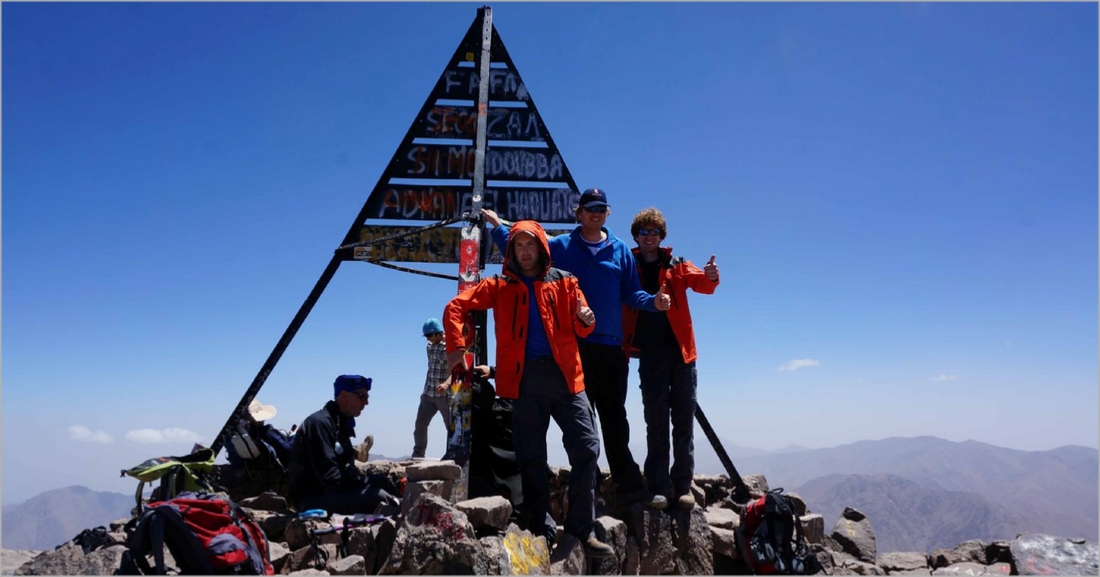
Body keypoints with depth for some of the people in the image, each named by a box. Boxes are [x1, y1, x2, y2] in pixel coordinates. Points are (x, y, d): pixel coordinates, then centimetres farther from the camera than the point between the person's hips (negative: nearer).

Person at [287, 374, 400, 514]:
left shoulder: (342, 423, 15)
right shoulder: (320, 423, -16)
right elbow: (328, 476, -23)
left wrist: (369, 482, -5)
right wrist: (369, 483, -19)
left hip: (330, 492, 10)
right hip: (312, 498, -10)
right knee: (378, 496, -26)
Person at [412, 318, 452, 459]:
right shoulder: (430, 346, 12)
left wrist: (446, 383, -44)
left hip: (445, 395, -7)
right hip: (428, 393, 7)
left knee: (452, 427, -1)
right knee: (420, 424, 4)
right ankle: (417, 455, 13)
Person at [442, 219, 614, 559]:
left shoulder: (564, 282, 12)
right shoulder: (500, 286, 10)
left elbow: (580, 330, 9)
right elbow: (455, 307, 6)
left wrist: (585, 320, -14)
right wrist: (457, 346, -7)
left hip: (565, 374, 1)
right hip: (525, 377, 0)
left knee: (587, 448, -6)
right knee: (531, 456, 4)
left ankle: (583, 530, 5)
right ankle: (542, 530, 14)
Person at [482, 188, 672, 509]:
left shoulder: (621, 251, 12)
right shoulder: (561, 246, 7)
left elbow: (631, 293, 10)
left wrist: (653, 302, -8)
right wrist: (497, 226, 4)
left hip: (612, 346, 2)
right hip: (575, 344, -2)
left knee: (615, 418, 8)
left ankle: (630, 486, 12)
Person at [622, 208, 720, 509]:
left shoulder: (676, 266, 9)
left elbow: (700, 283, -7)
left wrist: (710, 277, -29)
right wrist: (626, 344, -12)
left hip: (680, 350, 1)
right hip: (650, 354, -1)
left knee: (684, 419, 2)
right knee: (656, 420, 0)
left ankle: (683, 486, 9)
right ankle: (658, 487, 6)